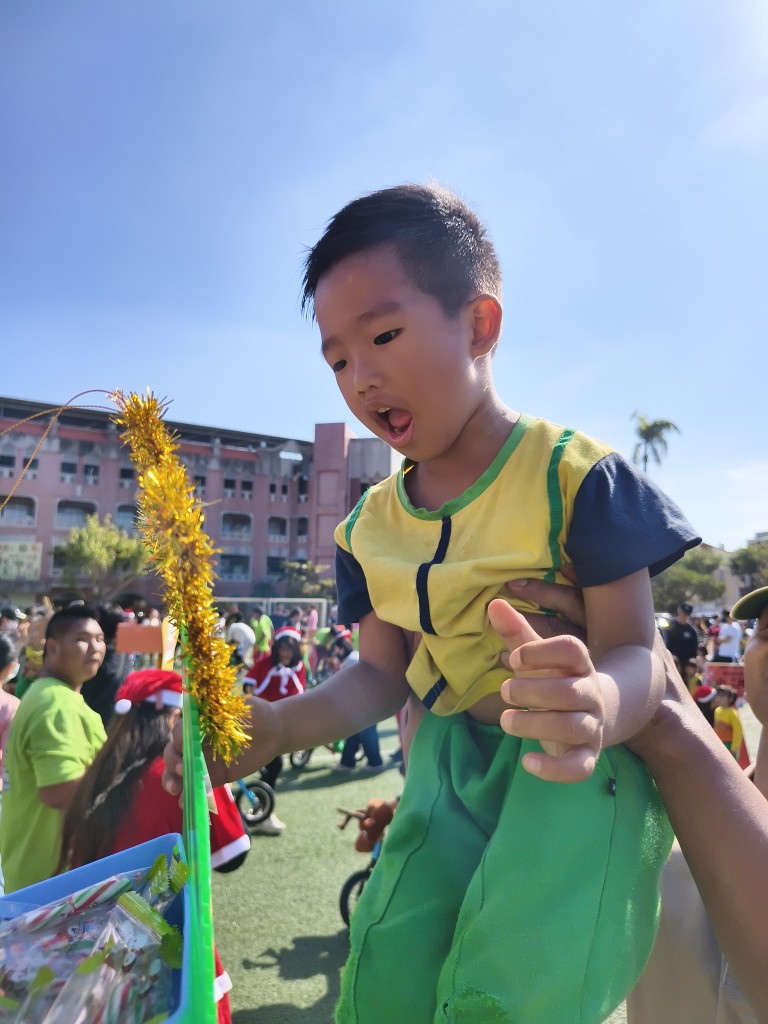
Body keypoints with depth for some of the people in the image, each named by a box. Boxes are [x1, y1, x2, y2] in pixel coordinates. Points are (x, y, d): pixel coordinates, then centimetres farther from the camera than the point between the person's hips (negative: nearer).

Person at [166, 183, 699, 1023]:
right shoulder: (371, 527, 2)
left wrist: (598, 704, -38)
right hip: (453, 750, 4)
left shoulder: (573, 473, -14)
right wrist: (278, 726, -13)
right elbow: (382, 674, 4)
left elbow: (635, 651, -14)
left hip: (577, 758, -3)